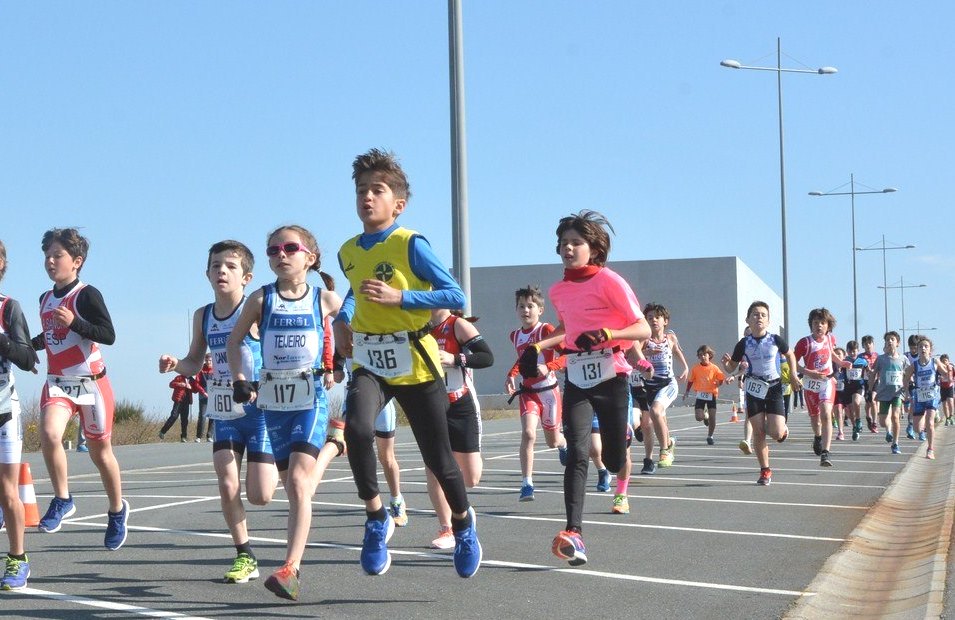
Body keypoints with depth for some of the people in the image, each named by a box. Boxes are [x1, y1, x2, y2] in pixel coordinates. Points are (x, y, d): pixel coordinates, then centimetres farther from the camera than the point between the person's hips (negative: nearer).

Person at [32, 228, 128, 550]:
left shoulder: (87, 295, -11)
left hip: (91, 383, -5)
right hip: (57, 382, 5)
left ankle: (117, 510, 30)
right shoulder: (45, 299, 10)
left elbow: (109, 335, -18)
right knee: (48, 434, -25)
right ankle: (62, 500, -8)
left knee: (100, 452, 8)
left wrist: (74, 322, -28)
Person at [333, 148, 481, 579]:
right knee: (357, 429, -28)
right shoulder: (348, 252, 8)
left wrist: (399, 297, -24)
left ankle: (463, 520, 36)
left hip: (415, 364, -3)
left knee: (438, 459, 6)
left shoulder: (410, 245, -10)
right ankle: (376, 518, -9)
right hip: (368, 362, 3)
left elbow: (456, 296, -14)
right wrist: (343, 319, 11)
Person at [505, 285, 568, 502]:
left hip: (549, 390, -3)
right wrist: (511, 375, 9)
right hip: (527, 392, 3)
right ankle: (526, 484, -19)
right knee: (528, 433, -20)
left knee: (553, 440, 13)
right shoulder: (515, 336, 6)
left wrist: (548, 367, -35)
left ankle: (564, 444, 53)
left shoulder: (547, 330, -11)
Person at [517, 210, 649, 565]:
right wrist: (537, 348, 14)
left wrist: (606, 334, -29)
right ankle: (574, 535, -25)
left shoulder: (608, 281, -10)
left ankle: (622, 484, 47)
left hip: (611, 378, -4)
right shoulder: (558, 291, 9)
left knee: (613, 460, 5)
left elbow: (643, 330, -13)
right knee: (577, 453, -16)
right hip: (577, 379, 4)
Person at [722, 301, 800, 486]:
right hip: (753, 389, 1)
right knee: (758, 431, -1)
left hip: (773, 388, -1)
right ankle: (765, 471, 10)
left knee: (775, 433, -11)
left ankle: (783, 429, 27)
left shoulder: (775, 340, -6)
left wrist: (793, 375, 3)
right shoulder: (743, 344, -4)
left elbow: (790, 355, 13)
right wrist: (726, 363, -18)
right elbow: (731, 368, 4)